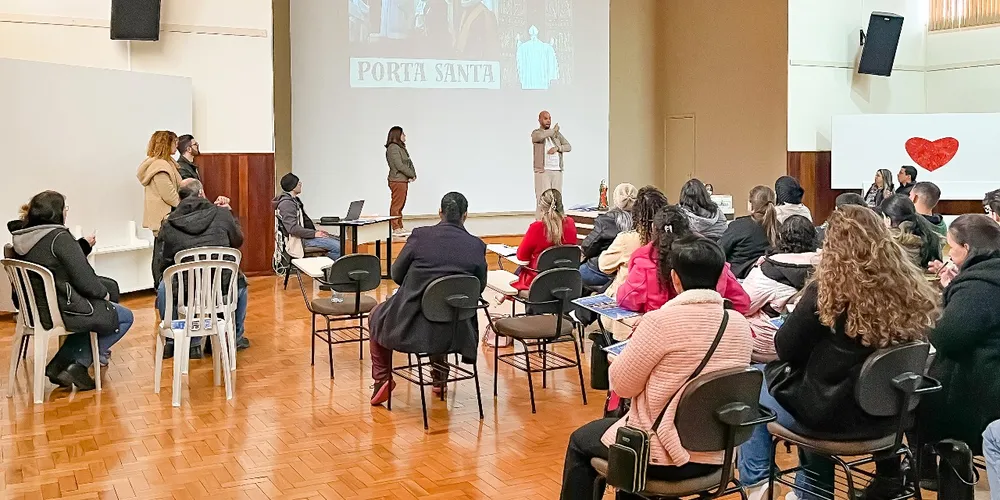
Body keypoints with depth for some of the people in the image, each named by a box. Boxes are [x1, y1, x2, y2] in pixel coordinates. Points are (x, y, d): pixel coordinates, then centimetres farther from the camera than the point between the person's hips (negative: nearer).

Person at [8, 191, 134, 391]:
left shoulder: (20, 239, 5)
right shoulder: (59, 237, -20)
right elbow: (84, 279, -19)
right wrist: (103, 293, 0)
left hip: (36, 309, 9)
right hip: (63, 311, -9)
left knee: (95, 311, 31)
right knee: (124, 317, 8)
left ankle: (59, 365, 20)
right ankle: (79, 366, 3)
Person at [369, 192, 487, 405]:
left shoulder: (420, 235, -11)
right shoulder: (476, 246, -8)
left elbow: (397, 274, 0)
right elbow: (480, 286, 4)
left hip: (410, 323, -2)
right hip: (453, 330, 2)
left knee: (378, 315, 30)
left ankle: (383, 381, 24)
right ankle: (439, 378, 43)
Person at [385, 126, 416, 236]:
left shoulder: (401, 147, 16)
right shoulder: (393, 148, -13)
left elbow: (408, 162, 14)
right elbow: (399, 165, -18)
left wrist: (413, 174, -1)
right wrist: (412, 175, -9)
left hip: (403, 180, 10)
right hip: (397, 180, -10)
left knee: (400, 205, 13)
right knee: (396, 205, -5)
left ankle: (399, 227, 18)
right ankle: (395, 228, -2)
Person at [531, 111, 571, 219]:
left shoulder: (557, 133, 17)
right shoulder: (536, 133, 3)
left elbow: (568, 147, 10)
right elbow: (540, 136, -23)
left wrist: (557, 148, -9)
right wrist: (553, 130, -7)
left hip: (557, 171, 5)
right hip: (543, 171, -5)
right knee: (542, 200, -9)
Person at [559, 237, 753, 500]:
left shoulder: (662, 320, -21)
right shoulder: (740, 325, -3)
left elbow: (622, 385, -11)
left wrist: (637, 347, 6)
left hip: (665, 457, -6)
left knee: (580, 442, 21)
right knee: (627, 422, 33)